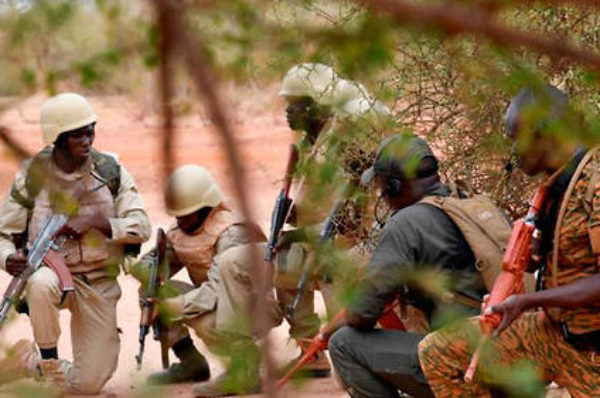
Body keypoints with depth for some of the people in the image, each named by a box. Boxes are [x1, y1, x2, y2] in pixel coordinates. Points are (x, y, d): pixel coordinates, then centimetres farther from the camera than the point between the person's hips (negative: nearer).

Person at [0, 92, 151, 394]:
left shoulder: (110, 171, -2)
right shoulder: (32, 177, -5)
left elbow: (140, 227, -7)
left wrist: (93, 222, -23)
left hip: (99, 283, 2)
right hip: (53, 269, -2)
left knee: (89, 383, -3)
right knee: (42, 283, -42)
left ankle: (29, 361, 28)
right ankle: (50, 362, -16)